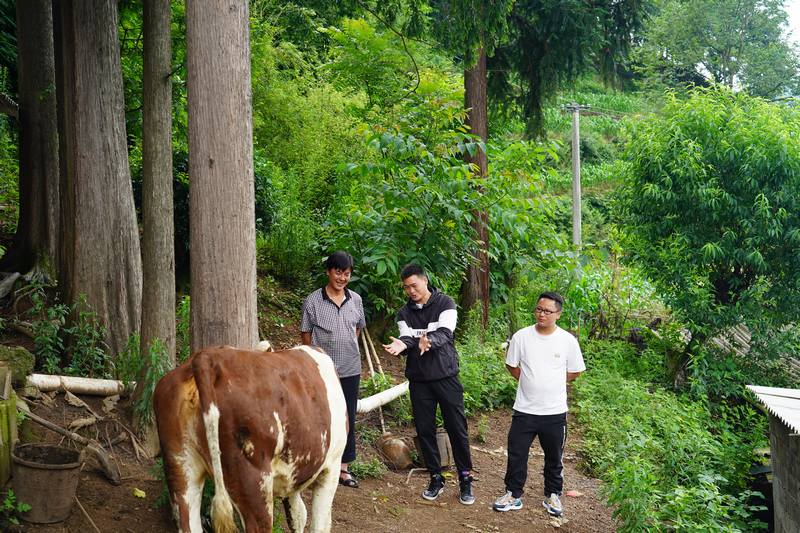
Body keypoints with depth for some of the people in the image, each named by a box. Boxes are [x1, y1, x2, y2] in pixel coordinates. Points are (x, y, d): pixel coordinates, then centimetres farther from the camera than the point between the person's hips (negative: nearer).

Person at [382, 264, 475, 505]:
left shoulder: (445, 304, -5)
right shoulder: (404, 313, 6)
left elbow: (445, 332, -20)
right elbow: (406, 338, -7)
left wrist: (429, 341, -43)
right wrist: (403, 345, -32)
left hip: (446, 376, -3)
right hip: (418, 379, 3)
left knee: (457, 428, 0)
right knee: (425, 430, 6)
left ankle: (465, 480, 11)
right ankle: (436, 478, 19)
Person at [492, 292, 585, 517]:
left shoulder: (568, 340, -6)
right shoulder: (521, 336, -6)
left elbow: (575, 371, 6)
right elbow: (512, 366, 7)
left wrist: (550, 383, 5)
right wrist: (531, 383, 4)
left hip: (555, 412, 0)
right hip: (524, 410, 0)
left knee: (554, 457, 13)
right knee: (516, 454, 5)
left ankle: (552, 495, 30)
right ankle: (513, 495, 19)